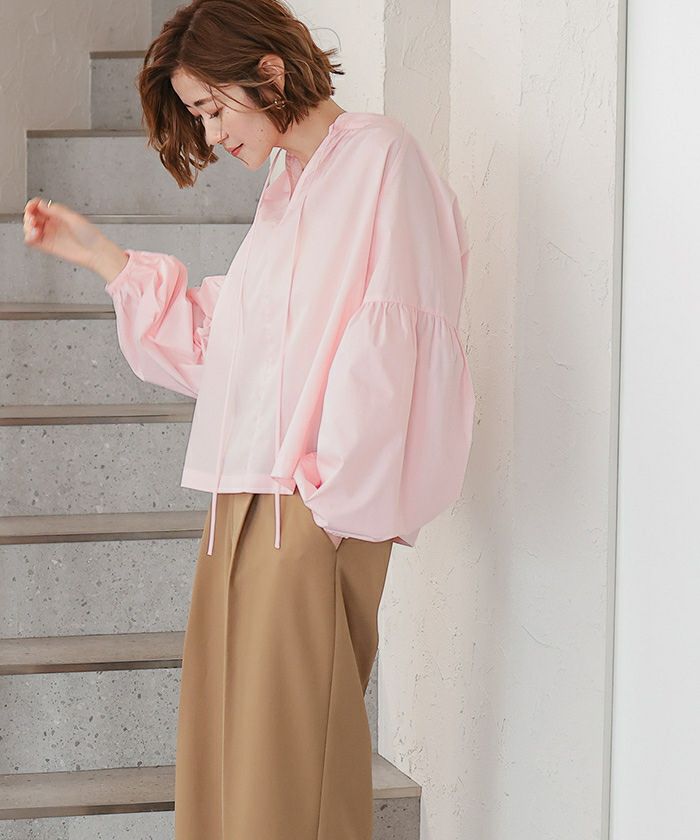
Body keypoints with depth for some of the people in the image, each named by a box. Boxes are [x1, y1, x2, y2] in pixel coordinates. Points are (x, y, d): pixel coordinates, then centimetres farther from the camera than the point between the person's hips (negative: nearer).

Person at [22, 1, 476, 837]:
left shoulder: (380, 157, -6)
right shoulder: (285, 188, 20)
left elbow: (387, 343, -13)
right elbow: (215, 339, 22)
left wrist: (342, 494, -16)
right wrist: (95, 253, 21)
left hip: (315, 513, -8)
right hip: (244, 501, 8)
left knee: (290, 758, -6)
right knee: (221, 743, 7)